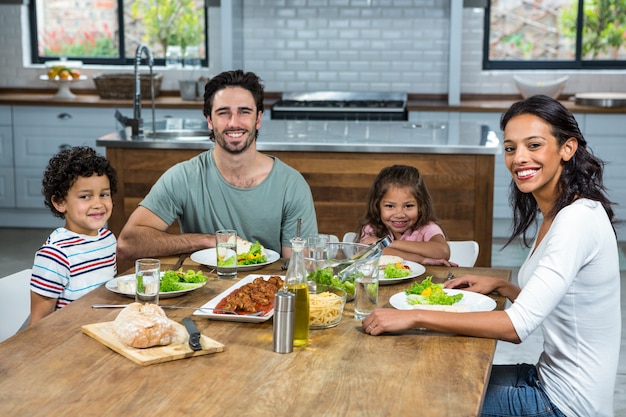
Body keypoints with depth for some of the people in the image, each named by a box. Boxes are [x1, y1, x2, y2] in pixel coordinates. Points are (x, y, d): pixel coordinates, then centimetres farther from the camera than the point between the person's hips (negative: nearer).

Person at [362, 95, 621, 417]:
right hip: (548, 378, 8)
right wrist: (500, 286, 5)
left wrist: (415, 316, -29)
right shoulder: (553, 215, 7)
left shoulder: (579, 219, -23)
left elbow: (517, 326, -29)